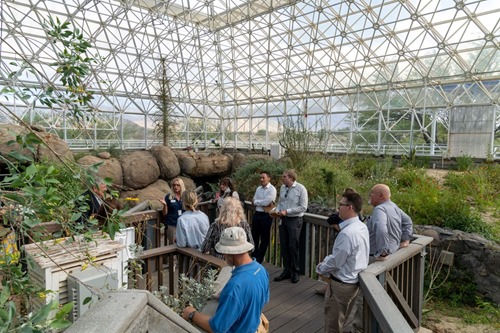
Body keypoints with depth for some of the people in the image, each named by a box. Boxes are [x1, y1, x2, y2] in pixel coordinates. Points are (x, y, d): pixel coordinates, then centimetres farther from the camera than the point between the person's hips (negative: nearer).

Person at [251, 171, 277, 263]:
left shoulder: (272, 189, -10)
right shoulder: (258, 189, 10)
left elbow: (266, 202, -20)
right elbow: (254, 202, 2)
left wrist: (256, 201, -6)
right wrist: (263, 203, -14)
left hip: (266, 215, -6)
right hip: (257, 214, 6)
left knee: (264, 239, 7)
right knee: (254, 236, 14)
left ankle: (259, 259, 20)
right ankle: (253, 256, 30)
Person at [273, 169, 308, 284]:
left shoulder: (301, 189, -14)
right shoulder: (282, 188, 4)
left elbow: (303, 207, -16)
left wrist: (286, 211, -19)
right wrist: (277, 211, -7)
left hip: (295, 221, -6)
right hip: (283, 220, 6)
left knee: (293, 247, 2)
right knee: (283, 246, 11)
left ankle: (295, 272, 21)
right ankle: (287, 270, 27)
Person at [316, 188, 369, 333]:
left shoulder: (347, 233, -31)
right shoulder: (362, 227, -1)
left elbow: (335, 262, -23)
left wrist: (320, 268, -5)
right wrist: (326, 261, 4)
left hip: (341, 284, -9)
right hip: (354, 280, 9)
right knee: (341, 320, 27)